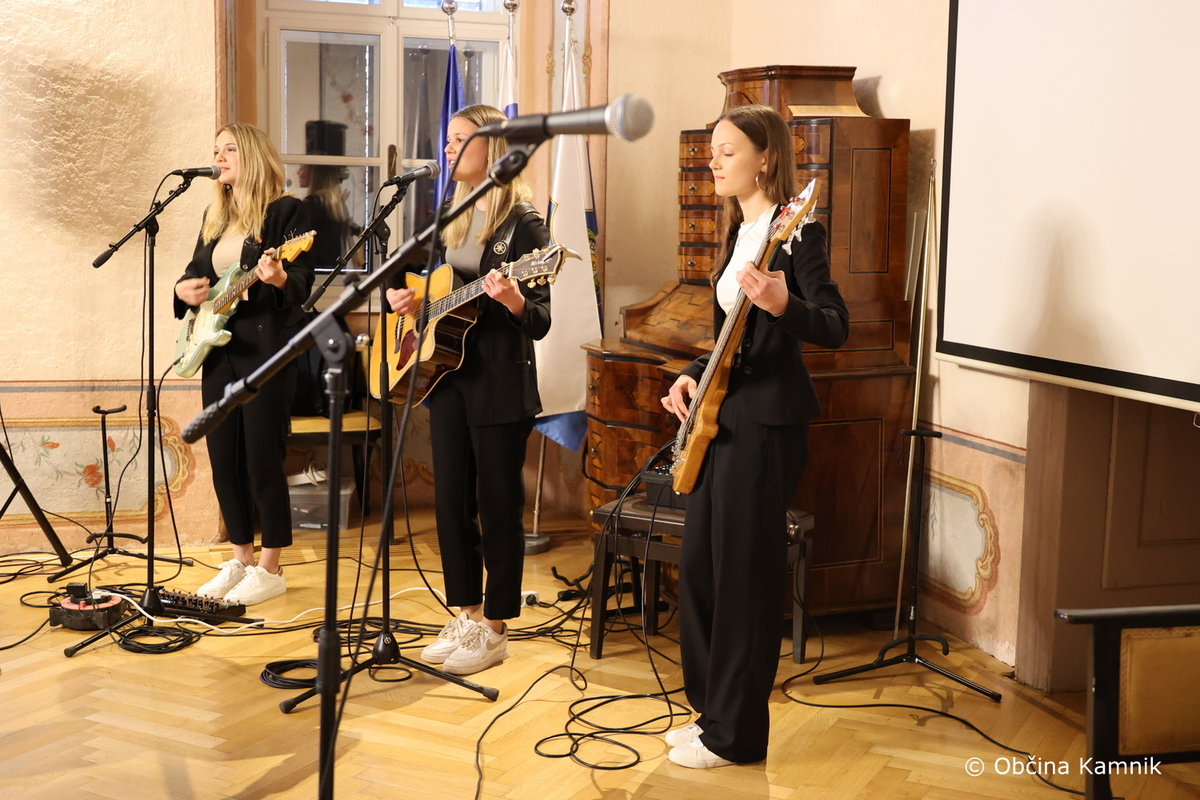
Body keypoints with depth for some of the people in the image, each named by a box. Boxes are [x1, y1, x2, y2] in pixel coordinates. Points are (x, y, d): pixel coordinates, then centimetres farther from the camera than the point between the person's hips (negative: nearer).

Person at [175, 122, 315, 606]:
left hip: (266, 347, -8)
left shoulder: (285, 210, -5)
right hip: (218, 347, 8)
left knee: (262, 457, -5)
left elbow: (303, 283, -13)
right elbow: (196, 272, 23)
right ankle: (241, 560, 21)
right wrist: (185, 289, 0)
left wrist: (279, 279, -35)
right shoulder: (215, 216, 16)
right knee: (223, 457, 9)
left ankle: (270, 570, 5)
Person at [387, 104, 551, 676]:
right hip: (446, 373, 7)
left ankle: (494, 629, 12)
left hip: (500, 382, -7)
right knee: (451, 501, 11)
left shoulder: (522, 221, -10)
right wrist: (404, 295, 4)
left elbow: (540, 323, -13)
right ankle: (466, 617, 24)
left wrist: (512, 299, -33)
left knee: (498, 505, 1)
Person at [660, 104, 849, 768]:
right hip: (722, 416, 9)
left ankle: (734, 734, 10)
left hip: (766, 422, -9)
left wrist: (781, 305, -39)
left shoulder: (796, 233, -12)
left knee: (744, 578, -2)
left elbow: (835, 327, -21)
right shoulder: (739, 232, 15)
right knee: (698, 569, 13)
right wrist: (694, 374, 6)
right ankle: (711, 711, 27)